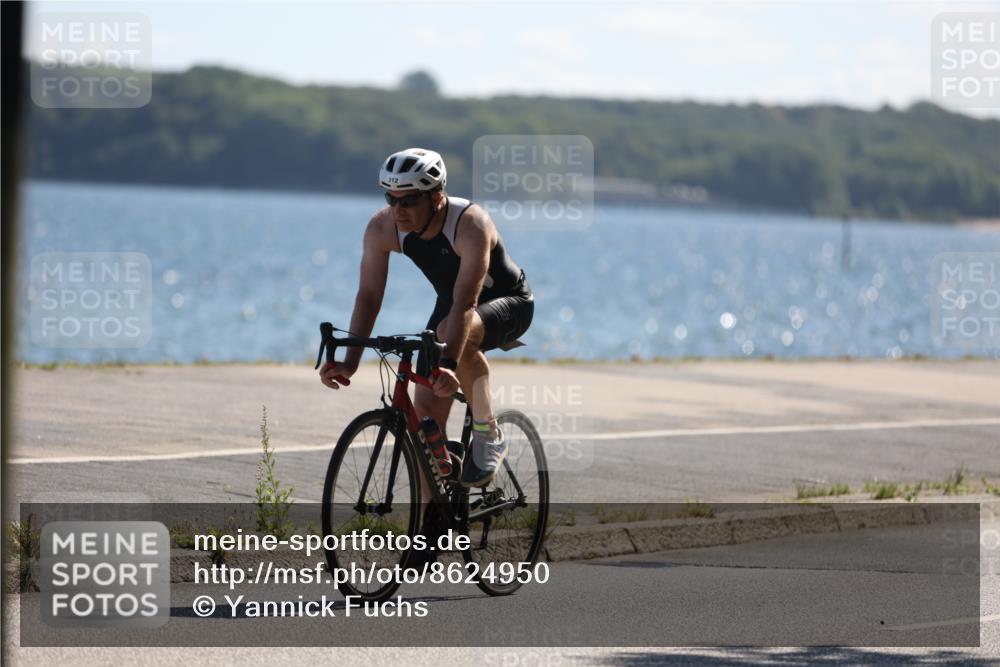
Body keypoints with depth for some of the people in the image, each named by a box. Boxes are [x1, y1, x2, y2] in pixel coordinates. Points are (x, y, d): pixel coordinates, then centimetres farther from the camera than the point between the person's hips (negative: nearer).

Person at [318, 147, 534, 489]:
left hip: (508, 302, -6)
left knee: (454, 332, -39)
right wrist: (350, 362, -31)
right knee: (426, 410, -9)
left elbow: (466, 303, -44)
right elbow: (369, 295, -20)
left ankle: (488, 434, -20)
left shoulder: (470, 224, -35)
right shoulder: (382, 228, -20)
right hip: (450, 304, 6)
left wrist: (449, 365, -55)